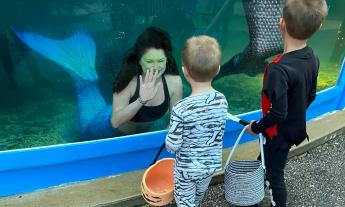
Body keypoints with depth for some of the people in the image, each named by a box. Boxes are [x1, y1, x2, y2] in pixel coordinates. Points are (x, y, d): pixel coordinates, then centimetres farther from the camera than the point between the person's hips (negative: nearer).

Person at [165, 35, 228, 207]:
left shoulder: (181, 109, -32)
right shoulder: (222, 100, -16)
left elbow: (172, 146, -22)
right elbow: (218, 134, -1)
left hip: (187, 168, -5)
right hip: (212, 164, 5)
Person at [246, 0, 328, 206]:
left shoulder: (279, 69, -35)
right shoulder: (313, 58, -10)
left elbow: (278, 113, -31)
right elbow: (311, 95, 4)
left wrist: (256, 127, -14)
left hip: (280, 133, -8)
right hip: (296, 128, 8)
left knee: (276, 175, 13)